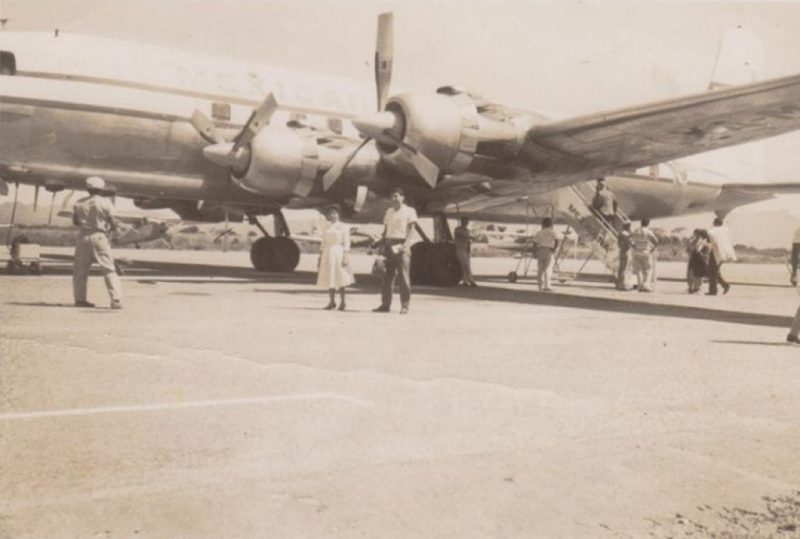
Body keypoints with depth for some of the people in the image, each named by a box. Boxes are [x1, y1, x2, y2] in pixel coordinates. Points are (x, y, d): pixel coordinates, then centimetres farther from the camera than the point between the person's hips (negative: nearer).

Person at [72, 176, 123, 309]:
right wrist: (110, 228, 16)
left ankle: (80, 299, 18)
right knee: (109, 270, -1)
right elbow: (113, 223, -6)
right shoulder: (105, 203, -7)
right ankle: (116, 300, -7)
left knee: (80, 270, 14)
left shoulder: (79, 203, 4)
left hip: (83, 237, 4)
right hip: (99, 237, -4)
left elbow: (75, 221, 12)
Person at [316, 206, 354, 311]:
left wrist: (345, 257, -15)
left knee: (339, 278, -6)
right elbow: (324, 243, 18)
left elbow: (346, 243, -7)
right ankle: (332, 302, 13)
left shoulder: (343, 227, -2)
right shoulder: (327, 227, 14)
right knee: (329, 278, 6)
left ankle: (342, 302, 0)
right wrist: (321, 256, 14)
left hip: (338, 253, -6)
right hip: (327, 253, 6)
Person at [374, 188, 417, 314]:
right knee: (388, 275, 5)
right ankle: (385, 304, 9)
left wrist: (406, 243, -18)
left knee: (404, 276, -5)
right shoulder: (389, 211, 19)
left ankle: (405, 306, -2)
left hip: (401, 244, -5)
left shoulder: (409, 211, 3)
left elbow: (411, 228, -5)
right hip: (389, 244, 5)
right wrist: (383, 245, 11)